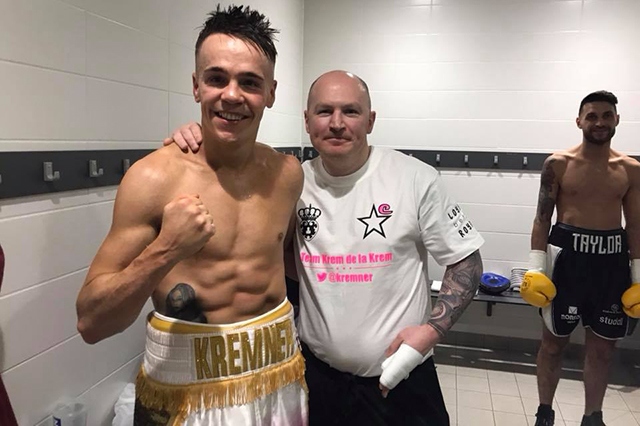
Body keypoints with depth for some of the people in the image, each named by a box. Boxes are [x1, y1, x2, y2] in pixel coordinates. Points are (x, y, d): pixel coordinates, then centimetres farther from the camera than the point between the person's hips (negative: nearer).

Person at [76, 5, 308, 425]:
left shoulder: (289, 174, -3)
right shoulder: (153, 178, -15)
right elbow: (91, 322, -14)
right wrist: (165, 251, -27)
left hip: (280, 378, 4)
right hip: (187, 390, -3)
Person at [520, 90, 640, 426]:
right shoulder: (558, 164, -4)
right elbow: (543, 217, -3)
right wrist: (536, 267, -10)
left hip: (611, 259, 3)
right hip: (567, 253, -2)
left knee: (602, 347, 13)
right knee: (554, 340, 8)